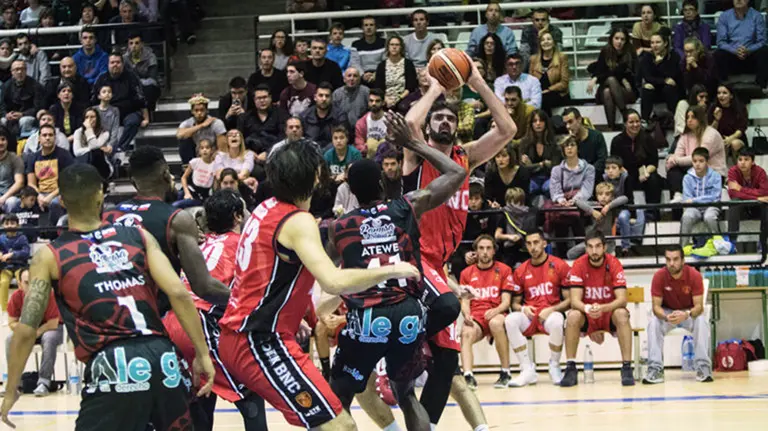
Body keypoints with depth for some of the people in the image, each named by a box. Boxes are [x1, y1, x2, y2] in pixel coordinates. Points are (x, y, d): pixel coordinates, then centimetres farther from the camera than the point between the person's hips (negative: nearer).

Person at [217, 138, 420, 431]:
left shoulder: (265, 210, 13)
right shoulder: (298, 222, -14)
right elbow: (334, 282, -29)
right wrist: (391, 271, -17)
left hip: (235, 335, 10)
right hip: (263, 342, -10)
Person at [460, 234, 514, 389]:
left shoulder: (504, 270, 9)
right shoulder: (467, 273, 15)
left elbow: (506, 301, 3)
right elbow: (465, 301, 11)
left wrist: (496, 310, -19)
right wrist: (466, 315, -12)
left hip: (496, 314, -2)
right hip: (475, 317, 2)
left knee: (496, 323, -39)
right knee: (467, 333, -34)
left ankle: (505, 372, -27)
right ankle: (468, 376, -50)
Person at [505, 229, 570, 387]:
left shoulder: (560, 266, 1)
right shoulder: (520, 271, 10)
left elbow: (569, 300, -1)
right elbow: (515, 303, 14)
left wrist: (551, 310, -17)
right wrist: (523, 309, -10)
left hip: (552, 313, -3)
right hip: (529, 316, 3)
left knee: (556, 322, -39)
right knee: (510, 320, -29)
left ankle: (554, 367, -11)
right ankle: (528, 370, -21)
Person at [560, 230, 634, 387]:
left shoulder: (614, 264, -13)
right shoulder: (579, 265, -11)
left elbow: (622, 299, -20)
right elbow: (575, 300, -17)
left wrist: (603, 308, -39)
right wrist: (587, 308, -39)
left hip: (609, 312, -1)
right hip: (587, 315, 1)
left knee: (622, 314, -33)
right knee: (573, 316, -31)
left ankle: (627, 368, -30)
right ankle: (571, 369, -23)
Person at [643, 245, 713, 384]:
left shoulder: (694, 275, -23)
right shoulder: (659, 276, -21)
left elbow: (698, 306, -24)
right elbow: (656, 306, -19)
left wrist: (686, 315, -47)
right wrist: (666, 317, -43)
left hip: (689, 312, -1)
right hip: (666, 312, 1)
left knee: (702, 321, -33)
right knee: (653, 322, -31)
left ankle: (703, 368, -29)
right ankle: (655, 369, -29)